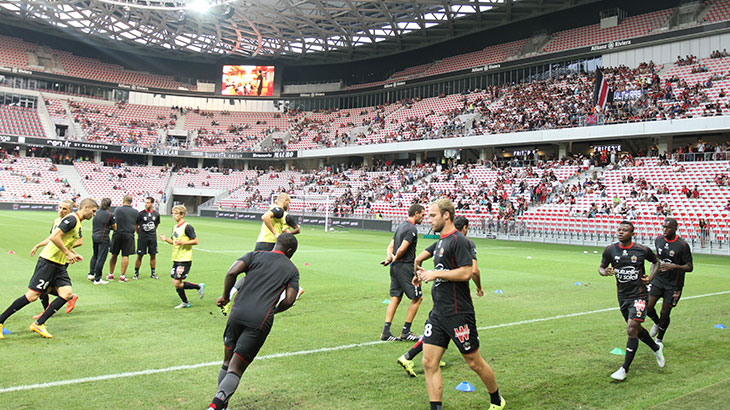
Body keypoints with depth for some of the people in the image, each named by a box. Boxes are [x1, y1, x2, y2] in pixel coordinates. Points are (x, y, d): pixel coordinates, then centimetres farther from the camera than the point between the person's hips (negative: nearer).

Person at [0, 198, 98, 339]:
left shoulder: (78, 222, 16)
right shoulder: (71, 219, -15)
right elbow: (54, 237, -23)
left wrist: (73, 254, 16)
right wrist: (68, 253, -18)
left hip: (60, 265, 9)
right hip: (48, 261, -9)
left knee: (67, 294, -5)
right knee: (32, 296, -8)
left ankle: (38, 324, 0)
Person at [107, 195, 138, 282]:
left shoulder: (117, 210, -2)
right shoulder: (135, 212, 1)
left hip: (118, 234, 0)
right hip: (129, 235, 0)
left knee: (114, 255, 12)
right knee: (125, 255, 2)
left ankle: (111, 275, 20)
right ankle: (122, 276, 2)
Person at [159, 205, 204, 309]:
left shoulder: (187, 227, -12)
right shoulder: (175, 227, 13)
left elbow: (195, 241, -14)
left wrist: (182, 242, -23)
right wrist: (166, 239, 4)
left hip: (185, 260, -8)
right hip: (176, 259, 8)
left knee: (177, 283, -11)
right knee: (175, 283, 9)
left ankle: (199, 286, 6)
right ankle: (185, 302, 23)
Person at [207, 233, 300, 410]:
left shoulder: (255, 255, 14)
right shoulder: (292, 270, 13)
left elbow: (232, 272, -3)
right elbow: (289, 301, 3)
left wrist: (225, 296, 11)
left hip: (237, 314, 2)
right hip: (260, 322, -2)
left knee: (227, 363, 19)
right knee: (236, 369, 0)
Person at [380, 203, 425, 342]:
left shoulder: (401, 226, 17)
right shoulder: (412, 229, -14)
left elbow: (390, 246, 15)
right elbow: (402, 249, -22)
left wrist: (389, 257, -2)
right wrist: (395, 258, -5)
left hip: (395, 267, 9)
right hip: (405, 267, -9)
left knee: (395, 298, 10)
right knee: (417, 298, 2)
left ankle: (386, 332, 7)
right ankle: (405, 332, 6)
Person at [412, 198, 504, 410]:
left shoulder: (458, 240, -14)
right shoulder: (441, 241, 13)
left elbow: (466, 272, -22)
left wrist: (435, 274, -16)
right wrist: (424, 273, 15)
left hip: (458, 313, -8)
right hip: (438, 312, 8)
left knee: (474, 362, 6)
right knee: (429, 363, 1)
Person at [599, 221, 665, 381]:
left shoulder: (642, 250, -7)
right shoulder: (610, 250, -3)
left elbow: (656, 261, 12)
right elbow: (601, 267, 8)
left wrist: (651, 277, -2)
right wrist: (605, 272, -15)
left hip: (638, 295, -4)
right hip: (622, 296, 4)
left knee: (631, 330, -13)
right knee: (636, 329, 18)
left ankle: (624, 369, -4)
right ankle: (656, 348, 47)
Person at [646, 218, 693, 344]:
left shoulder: (682, 245, -15)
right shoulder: (658, 240, 1)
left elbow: (690, 267, -12)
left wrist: (674, 266, -28)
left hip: (673, 284, -4)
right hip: (658, 279, 4)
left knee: (665, 314, 2)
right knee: (647, 308, -6)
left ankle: (659, 339, 25)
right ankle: (657, 323, 28)